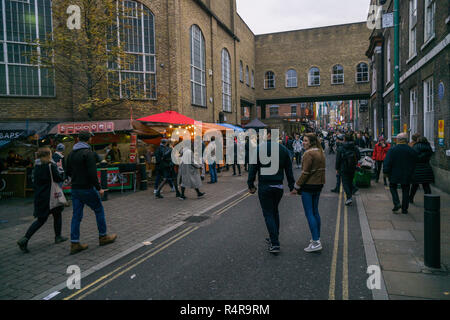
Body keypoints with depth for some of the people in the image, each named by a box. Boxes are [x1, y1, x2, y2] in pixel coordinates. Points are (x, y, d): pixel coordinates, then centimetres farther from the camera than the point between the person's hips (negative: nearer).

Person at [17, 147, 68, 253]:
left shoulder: (36, 166, 6)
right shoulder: (51, 165, -14)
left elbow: (34, 181, 11)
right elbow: (59, 179, -13)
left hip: (39, 197, 6)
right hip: (51, 196, -6)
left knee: (40, 220, 10)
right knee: (57, 215, 15)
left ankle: (25, 239, -3)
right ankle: (58, 237, 24)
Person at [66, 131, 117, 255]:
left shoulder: (71, 153, 10)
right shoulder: (88, 153, -14)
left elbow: (68, 172, 16)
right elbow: (92, 173, -21)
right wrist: (99, 188, -14)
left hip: (75, 189, 7)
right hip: (87, 189, -7)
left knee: (76, 215, 9)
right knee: (99, 210, 10)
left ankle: (74, 244, 10)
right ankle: (103, 237, 20)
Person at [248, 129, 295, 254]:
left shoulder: (259, 148, -8)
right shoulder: (283, 149, 4)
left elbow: (253, 168, -9)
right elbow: (289, 170, 7)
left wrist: (251, 184, -1)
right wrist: (292, 186, 13)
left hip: (265, 187, -4)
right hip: (279, 186, 5)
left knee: (268, 214, 2)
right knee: (275, 211, 21)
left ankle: (275, 244, -2)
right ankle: (274, 238, 30)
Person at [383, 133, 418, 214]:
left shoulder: (392, 150, -10)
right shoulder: (412, 151, -1)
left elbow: (387, 163, -11)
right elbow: (414, 164, 9)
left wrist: (386, 172, -3)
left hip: (394, 174, -2)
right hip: (407, 176, 2)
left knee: (393, 187, 16)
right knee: (405, 191, 10)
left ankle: (397, 203, -2)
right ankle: (404, 209, 14)